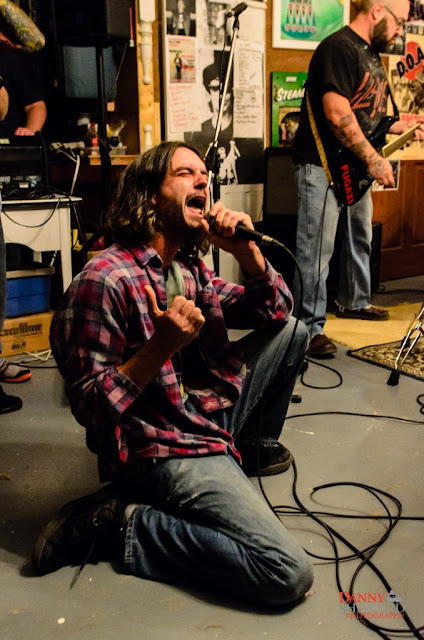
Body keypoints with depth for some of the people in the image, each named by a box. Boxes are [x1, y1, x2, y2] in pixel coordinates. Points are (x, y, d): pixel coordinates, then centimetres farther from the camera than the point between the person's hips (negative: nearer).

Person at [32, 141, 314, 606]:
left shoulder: (191, 266, 8)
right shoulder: (105, 280, -19)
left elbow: (276, 312, 12)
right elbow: (89, 405, -17)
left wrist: (247, 252, -6)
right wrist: (161, 346, -29)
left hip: (214, 412, 9)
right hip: (162, 446, -9)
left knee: (292, 331, 13)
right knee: (289, 574, -18)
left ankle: (252, 446, 30)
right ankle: (121, 525, -7)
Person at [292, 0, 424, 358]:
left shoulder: (372, 54, 16)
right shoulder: (339, 48, -16)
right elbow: (338, 115, -26)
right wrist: (373, 160, -23)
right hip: (322, 167, -11)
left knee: (361, 239, 22)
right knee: (317, 251, -8)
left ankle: (355, 302, 41)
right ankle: (310, 328, -1)